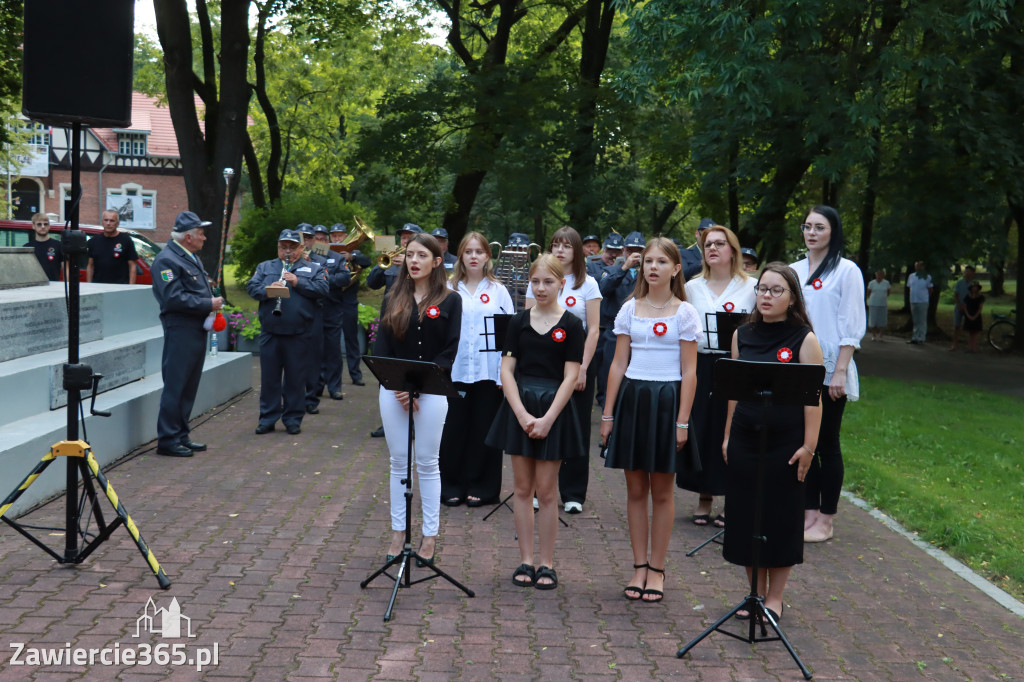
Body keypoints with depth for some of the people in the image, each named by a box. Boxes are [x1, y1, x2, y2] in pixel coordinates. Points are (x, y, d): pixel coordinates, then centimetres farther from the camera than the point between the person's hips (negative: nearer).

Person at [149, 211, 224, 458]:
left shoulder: (191, 257, 19)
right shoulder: (167, 259, -13)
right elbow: (174, 298, -21)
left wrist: (213, 303, 8)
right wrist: (208, 305, -17)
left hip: (197, 331, 10)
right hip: (180, 332, -10)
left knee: (189, 387, 14)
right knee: (175, 387, -5)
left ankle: (181, 435, 22)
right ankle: (167, 440, 1)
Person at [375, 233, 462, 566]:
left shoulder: (450, 301, -1)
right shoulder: (395, 298, 8)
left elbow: (449, 351, -7)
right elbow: (381, 346, 3)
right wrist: (398, 387, -10)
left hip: (431, 391, -3)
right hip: (393, 389, 3)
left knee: (427, 463, 3)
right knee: (399, 462, 8)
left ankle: (430, 536, 11)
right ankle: (398, 532, 16)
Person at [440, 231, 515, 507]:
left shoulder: (498, 290, 6)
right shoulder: (449, 289, 6)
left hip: (488, 371, 0)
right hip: (455, 369, 0)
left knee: (484, 429, 5)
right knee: (454, 429, 3)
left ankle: (481, 487, 15)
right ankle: (452, 486, 15)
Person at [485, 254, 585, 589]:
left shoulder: (571, 325, -2)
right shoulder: (519, 322, 5)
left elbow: (570, 377, -6)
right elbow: (507, 370, 1)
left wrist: (547, 419, -14)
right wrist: (522, 414, -11)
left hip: (553, 410, -2)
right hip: (519, 408, 3)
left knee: (546, 490, 1)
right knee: (522, 488, 6)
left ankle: (546, 563, 12)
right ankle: (526, 560, 15)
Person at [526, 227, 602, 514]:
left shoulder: (588, 284, 3)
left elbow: (593, 330, 0)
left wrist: (583, 368, -9)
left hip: (578, 361, -1)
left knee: (577, 427, 2)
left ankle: (573, 493, 9)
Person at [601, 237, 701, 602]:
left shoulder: (684, 313, -1)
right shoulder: (630, 309, 7)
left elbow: (689, 371, -3)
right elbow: (618, 364, 7)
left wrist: (682, 421, -10)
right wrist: (608, 413, 3)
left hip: (667, 400, -3)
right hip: (632, 398, 3)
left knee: (661, 492, 4)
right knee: (636, 490, 6)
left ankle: (657, 569, 15)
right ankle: (639, 566, 17)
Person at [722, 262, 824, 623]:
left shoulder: (804, 339, -5)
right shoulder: (742, 335, 7)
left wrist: (809, 446, -12)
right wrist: (728, 436, 10)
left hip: (786, 441, -4)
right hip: (745, 438, 4)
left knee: (782, 517, 5)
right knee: (745, 516, 8)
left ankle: (774, 598, 18)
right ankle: (755, 593, 23)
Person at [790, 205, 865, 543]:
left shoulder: (846, 270, -4)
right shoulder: (794, 271, 11)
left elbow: (852, 326, -8)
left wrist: (840, 372, -14)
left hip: (829, 372, -5)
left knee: (827, 444, 1)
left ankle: (825, 520, 9)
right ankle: (809, 512, 18)